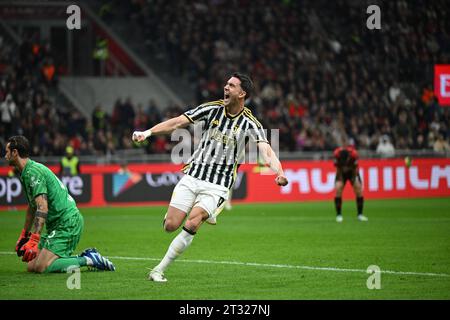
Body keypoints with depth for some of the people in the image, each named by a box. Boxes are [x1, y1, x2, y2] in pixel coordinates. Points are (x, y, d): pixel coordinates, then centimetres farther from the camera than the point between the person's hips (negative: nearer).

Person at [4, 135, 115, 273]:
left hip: (68, 223, -10)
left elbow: (42, 208, -26)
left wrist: (34, 240, -32)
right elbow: (32, 206, 30)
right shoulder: (24, 174, 17)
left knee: (40, 267, -20)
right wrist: (24, 235, 38)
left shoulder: (33, 172, -15)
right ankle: (85, 257, 7)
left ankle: (89, 260, -11)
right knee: (32, 266, 2)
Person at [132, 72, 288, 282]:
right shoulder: (211, 109, -1)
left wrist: (279, 172, -40)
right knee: (170, 225, -7)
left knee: (192, 224, -24)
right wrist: (148, 132, -16)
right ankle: (201, 212, 28)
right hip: (192, 176, 2)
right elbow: (177, 123, -3)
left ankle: (159, 270, -11)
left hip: (217, 186, -2)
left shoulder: (249, 123, -7)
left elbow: (266, 150, -20)